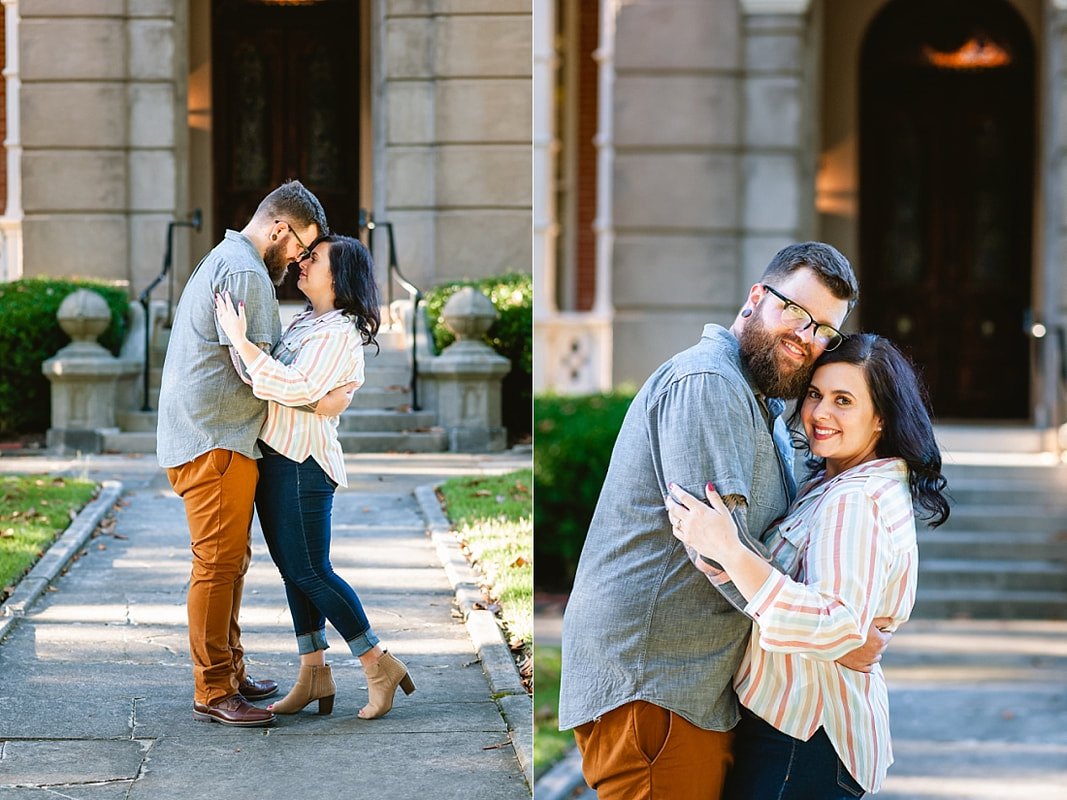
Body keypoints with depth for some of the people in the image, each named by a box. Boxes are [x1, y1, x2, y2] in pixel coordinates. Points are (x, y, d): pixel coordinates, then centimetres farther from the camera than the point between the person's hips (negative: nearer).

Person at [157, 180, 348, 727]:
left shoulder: (221, 261, 21)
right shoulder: (246, 272, -15)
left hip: (207, 436, 11)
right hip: (215, 440, -11)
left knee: (231, 559, 15)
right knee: (219, 562, -8)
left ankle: (229, 675, 22)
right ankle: (213, 692, -6)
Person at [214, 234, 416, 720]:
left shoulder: (339, 334, -15)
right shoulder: (304, 321, 14)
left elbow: (298, 389, -28)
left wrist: (240, 340, -27)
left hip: (302, 462, -9)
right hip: (273, 457, 9)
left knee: (310, 571, -6)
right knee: (291, 568, 11)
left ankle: (379, 665, 4)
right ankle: (313, 672, 18)